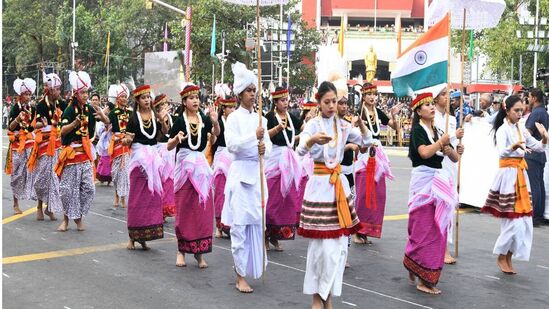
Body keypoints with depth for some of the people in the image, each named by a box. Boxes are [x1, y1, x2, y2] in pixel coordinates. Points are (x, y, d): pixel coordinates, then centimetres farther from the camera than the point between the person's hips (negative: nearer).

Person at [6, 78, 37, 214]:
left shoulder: (32, 108, 7)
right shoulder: (15, 108, -5)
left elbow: (33, 126, 11)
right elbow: (10, 127, -11)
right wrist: (18, 119, -25)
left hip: (30, 144, 3)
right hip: (17, 144, -3)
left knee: (30, 171, -4)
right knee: (18, 173, 1)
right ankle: (16, 204, 9)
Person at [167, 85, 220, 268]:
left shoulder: (204, 119, 3)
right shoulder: (180, 121, -3)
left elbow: (216, 134, -13)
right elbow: (169, 146, -3)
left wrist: (215, 122, -31)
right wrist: (177, 139, -22)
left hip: (201, 165, 2)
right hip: (184, 164, -2)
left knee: (202, 208, 3)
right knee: (184, 208, 3)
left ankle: (199, 251, 11)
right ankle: (181, 250, 12)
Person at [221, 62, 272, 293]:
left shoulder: (260, 119, 12)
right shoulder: (234, 117, -3)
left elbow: (269, 145, 10)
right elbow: (232, 145, -14)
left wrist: (264, 148, -12)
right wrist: (254, 136, -23)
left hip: (257, 172, 5)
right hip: (241, 172, -5)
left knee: (256, 222, 8)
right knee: (239, 224, -5)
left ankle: (247, 266, 24)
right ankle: (241, 276, 0)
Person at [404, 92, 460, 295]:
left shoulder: (437, 132, 15)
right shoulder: (417, 130, -5)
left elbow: (456, 158, 15)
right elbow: (425, 152, -23)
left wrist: (449, 150, -6)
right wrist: (444, 139, -14)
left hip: (439, 180, 7)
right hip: (424, 180, -7)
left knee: (437, 229, 9)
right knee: (425, 229, -5)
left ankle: (414, 268, 23)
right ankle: (423, 279, 2)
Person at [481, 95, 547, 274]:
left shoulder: (521, 128, 11)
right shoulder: (503, 130, -11)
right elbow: (501, 152, -28)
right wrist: (514, 146, -47)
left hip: (521, 174, 8)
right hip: (508, 175, -8)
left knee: (523, 221, 6)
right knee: (513, 221, -7)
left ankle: (509, 257, 16)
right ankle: (501, 257, 10)